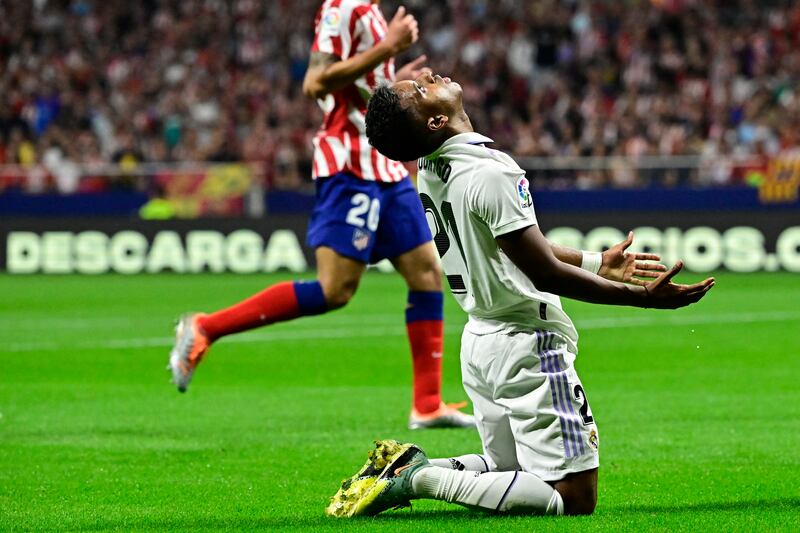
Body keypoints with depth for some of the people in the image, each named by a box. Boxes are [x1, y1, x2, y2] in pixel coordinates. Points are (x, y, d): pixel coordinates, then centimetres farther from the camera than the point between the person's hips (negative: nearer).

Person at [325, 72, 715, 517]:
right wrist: (642, 296, -19)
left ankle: (409, 465, 5)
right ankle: (421, 480, -13)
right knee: (573, 497, -6)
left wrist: (596, 263, 24)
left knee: (506, 470, 24)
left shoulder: (430, 171, 5)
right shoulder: (488, 173, -22)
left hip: (480, 342, 9)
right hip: (527, 346, -9)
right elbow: (545, 273, -21)